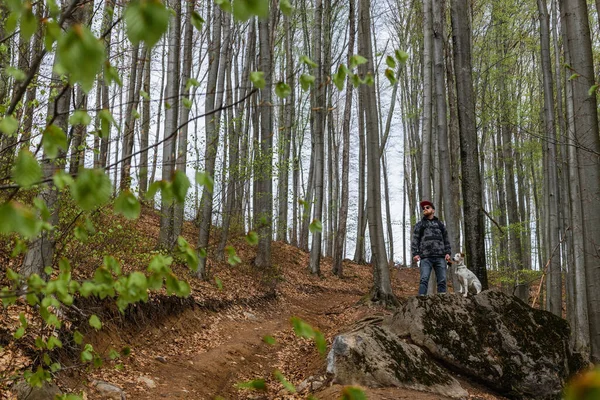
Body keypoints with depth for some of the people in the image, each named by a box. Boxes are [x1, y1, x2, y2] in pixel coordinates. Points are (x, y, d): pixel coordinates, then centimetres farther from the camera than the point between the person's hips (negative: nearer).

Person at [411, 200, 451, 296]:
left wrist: (447, 252, 5)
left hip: (440, 256, 2)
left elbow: (446, 239, 18)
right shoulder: (419, 225, 15)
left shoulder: (440, 224, 21)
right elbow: (415, 240, 7)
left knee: (442, 280, -3)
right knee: (424, 279, -15)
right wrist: (415, 253, -7)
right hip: (426, 257, -2)